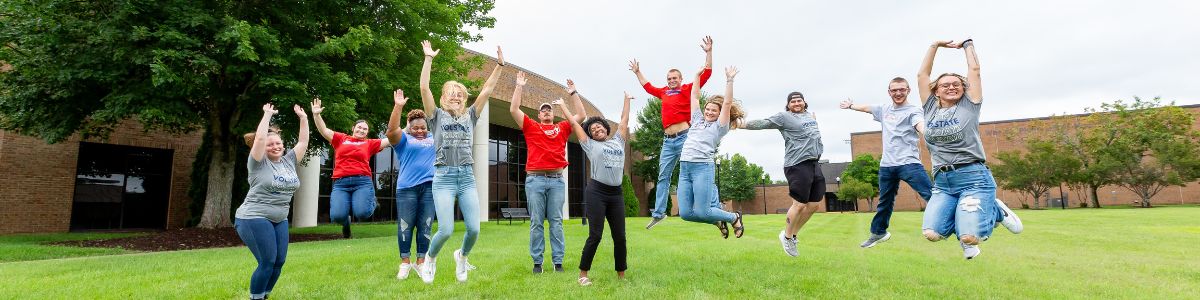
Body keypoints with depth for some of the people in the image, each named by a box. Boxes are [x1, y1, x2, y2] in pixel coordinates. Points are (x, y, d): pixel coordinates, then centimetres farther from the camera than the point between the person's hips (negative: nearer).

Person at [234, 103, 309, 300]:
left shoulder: (289, 161, 9)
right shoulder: (259, 163, -6)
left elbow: (303, 141, 9)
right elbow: (259, 138, -20)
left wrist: (303, 118, 5)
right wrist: (267, 114, -14)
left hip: (279, 220, 6)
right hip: (254, 218, -6)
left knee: (279, 262, 5)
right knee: (267, 263, -10)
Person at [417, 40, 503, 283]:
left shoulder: (470, 116, 15)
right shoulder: (437, 116, 9)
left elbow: (487, 89, 9)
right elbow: (424, 88, -4)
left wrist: (499, 64, 3)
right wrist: (428, 58, -7)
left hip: (467, 177, 3)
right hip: (444, 177, -3)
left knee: (474, 229, -5)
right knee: (446, 230, -11)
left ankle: (462, 256, 28)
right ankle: (430, 258, 22)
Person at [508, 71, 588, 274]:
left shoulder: (562, 128, 16)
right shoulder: (531, 127, 13)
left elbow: (581, 114, 14)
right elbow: (513, 110, 5)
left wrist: (573, 93, 14)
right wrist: (519, 87, 7)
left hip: (557, 180, 1)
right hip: (535, 179, -1)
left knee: (556, 221, 2)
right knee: (536, 222, 1)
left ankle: (558, 261, 6)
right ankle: (537, 261, 7)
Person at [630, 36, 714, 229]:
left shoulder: (688, 89, 3)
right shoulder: (664, 92, 17)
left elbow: (706, 74, -3)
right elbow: (647, 87, 35)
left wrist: (708, 53, -8)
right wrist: (637, 72, 41)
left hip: (685, 136, -6)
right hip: (668, 140, 6)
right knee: (663, 176, 8)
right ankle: (658, 213, 14)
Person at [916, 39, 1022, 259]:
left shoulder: (969, 105, 7)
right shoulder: (931, 109, 13)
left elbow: (974, 70, 7)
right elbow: (922, 74, 14)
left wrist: (967, 45, 21)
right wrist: (935, 46, 20)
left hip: (974, 179, -3)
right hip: (942, 183, 3)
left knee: (969, 237, -19)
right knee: (932, 233, -19)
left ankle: (996, 212, 15)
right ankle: (963, 219, 17)